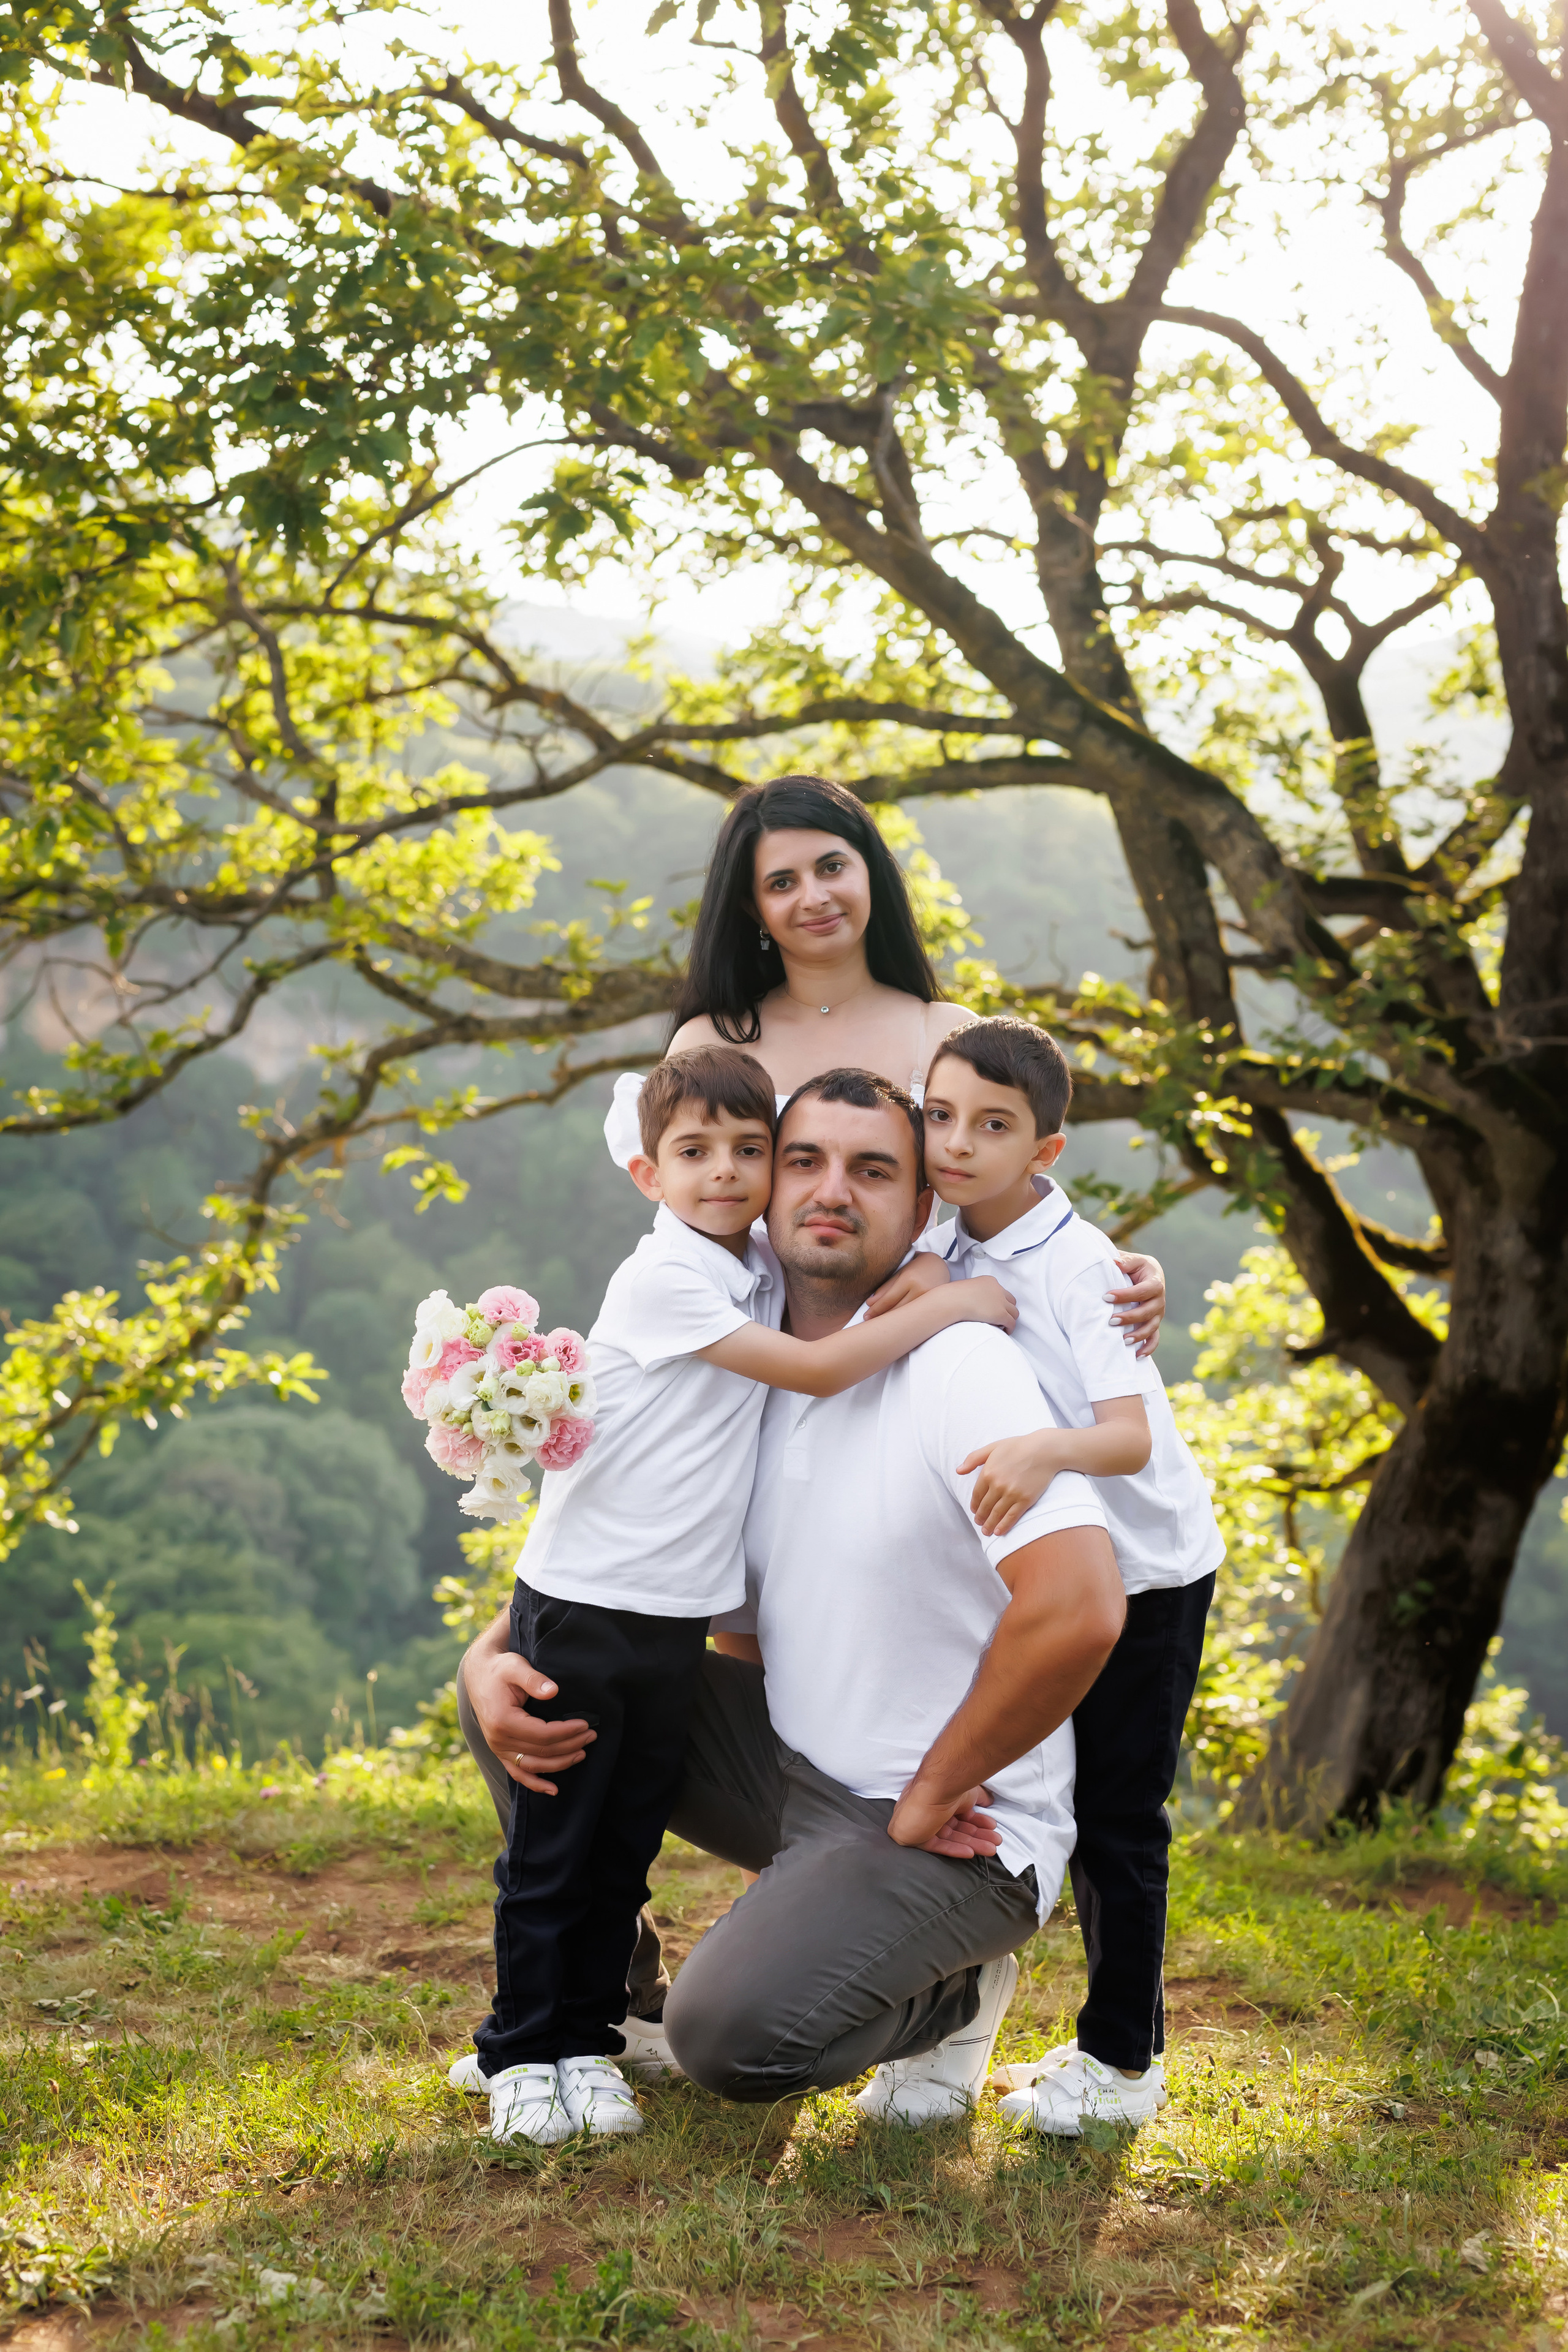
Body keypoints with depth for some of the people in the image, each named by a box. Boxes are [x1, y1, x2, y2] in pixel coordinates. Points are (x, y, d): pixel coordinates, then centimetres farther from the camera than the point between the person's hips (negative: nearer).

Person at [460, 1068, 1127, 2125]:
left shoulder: (964, 1367, -19)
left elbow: (1080, 1608, -31)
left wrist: (930, 1793, -20)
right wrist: (492, 1665, -11)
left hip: (959, 1832, -7)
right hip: (797, 1770, 7)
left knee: (733, 2035, -28)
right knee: (532, 1678, -5)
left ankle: (949, 1999, 5)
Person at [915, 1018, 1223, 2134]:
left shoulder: (1079, 1264, -24)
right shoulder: (950, 1256, -2)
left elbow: (1130, 1437, -35)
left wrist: (1045, 1450, -52)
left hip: (1147, 1570, -7)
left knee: (1117, 1818, -2)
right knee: (1075, 1807, 14)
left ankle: (1122, 2063, 12)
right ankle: (1119, 2043, 28)